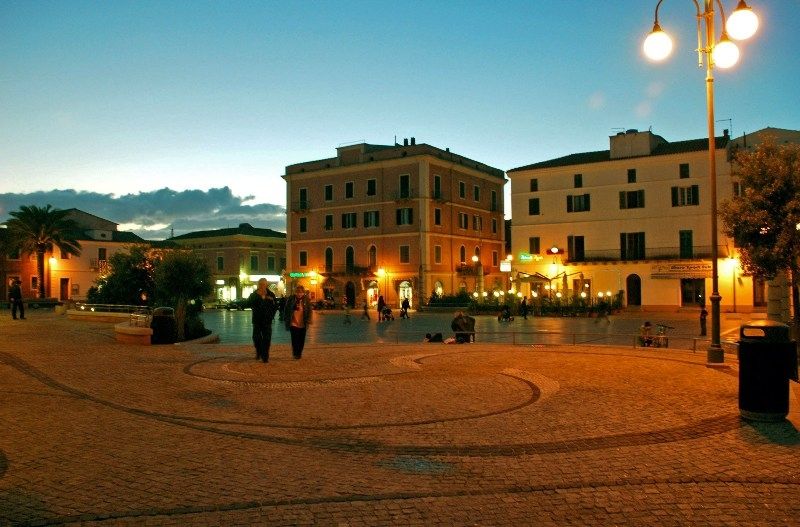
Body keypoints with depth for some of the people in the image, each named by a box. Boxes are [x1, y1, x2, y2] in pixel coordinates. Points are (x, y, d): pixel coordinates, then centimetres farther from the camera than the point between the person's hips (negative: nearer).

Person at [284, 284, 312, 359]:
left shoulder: (306, 300, -1)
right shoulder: (290, 299, -3)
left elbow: (309, 311, 4)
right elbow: (286, 310, 4)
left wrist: (308, 321, -4)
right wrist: (286, 321, 1)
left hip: (303, 324, 2)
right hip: (293, 323, -2)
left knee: (301, 340, 9)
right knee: (295, 340, -6)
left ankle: (299, 353, 25)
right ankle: (295, 354, 9)